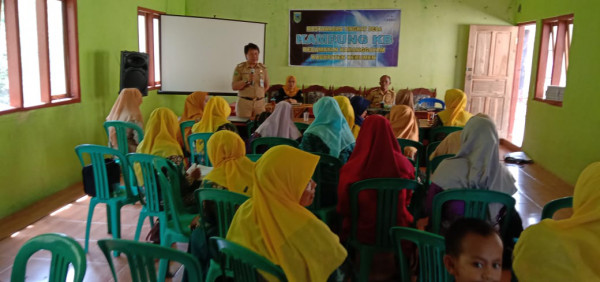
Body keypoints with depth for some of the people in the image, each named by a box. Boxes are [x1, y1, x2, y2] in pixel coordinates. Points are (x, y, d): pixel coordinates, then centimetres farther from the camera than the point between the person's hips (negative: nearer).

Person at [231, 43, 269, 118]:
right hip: (244, 103, -2)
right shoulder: (240, 67, 0)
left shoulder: (263, 68, 9)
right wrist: (247, 81, -18)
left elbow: (266, 86, 19)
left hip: (259, 103, 3)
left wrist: (258, 94, 10)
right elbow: (234, 86, -6)